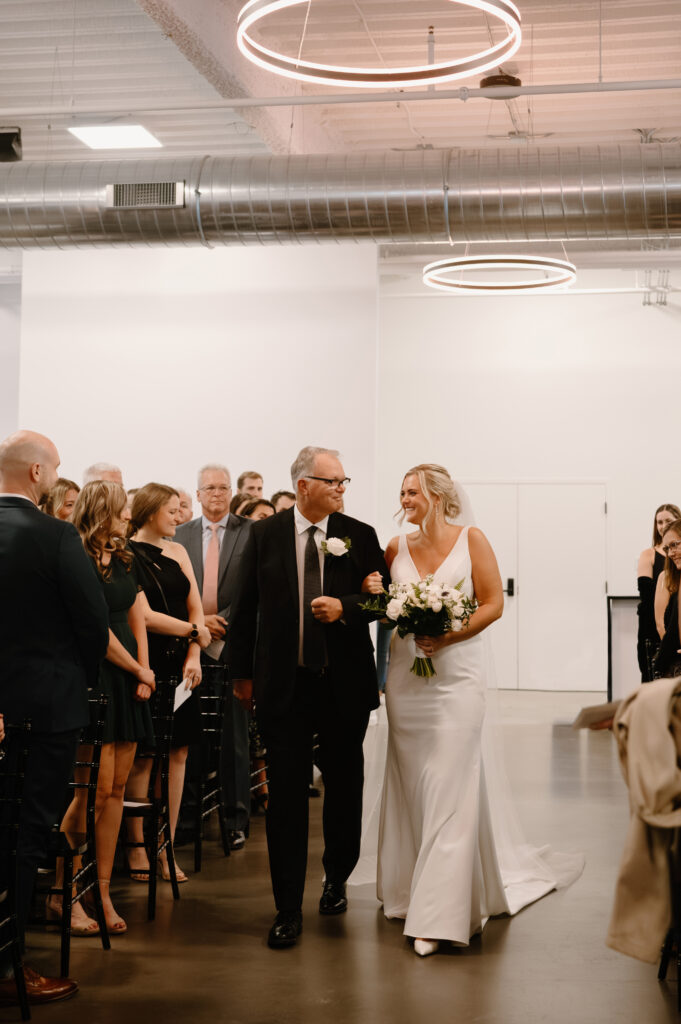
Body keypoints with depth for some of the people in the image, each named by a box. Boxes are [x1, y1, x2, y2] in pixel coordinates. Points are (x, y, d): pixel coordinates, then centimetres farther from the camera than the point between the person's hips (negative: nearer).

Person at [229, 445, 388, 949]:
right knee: (286, 794, -1)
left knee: (344, 786, 14)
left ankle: (337, 878, 38)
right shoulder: (265, 534, 1)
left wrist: (345, 607, -18)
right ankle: (288, 909, 6)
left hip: (345, 684, 1)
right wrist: (242, 672, 6)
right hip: (283, 683, -1)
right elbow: (246, 606, 6)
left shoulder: (360, 536, 2)